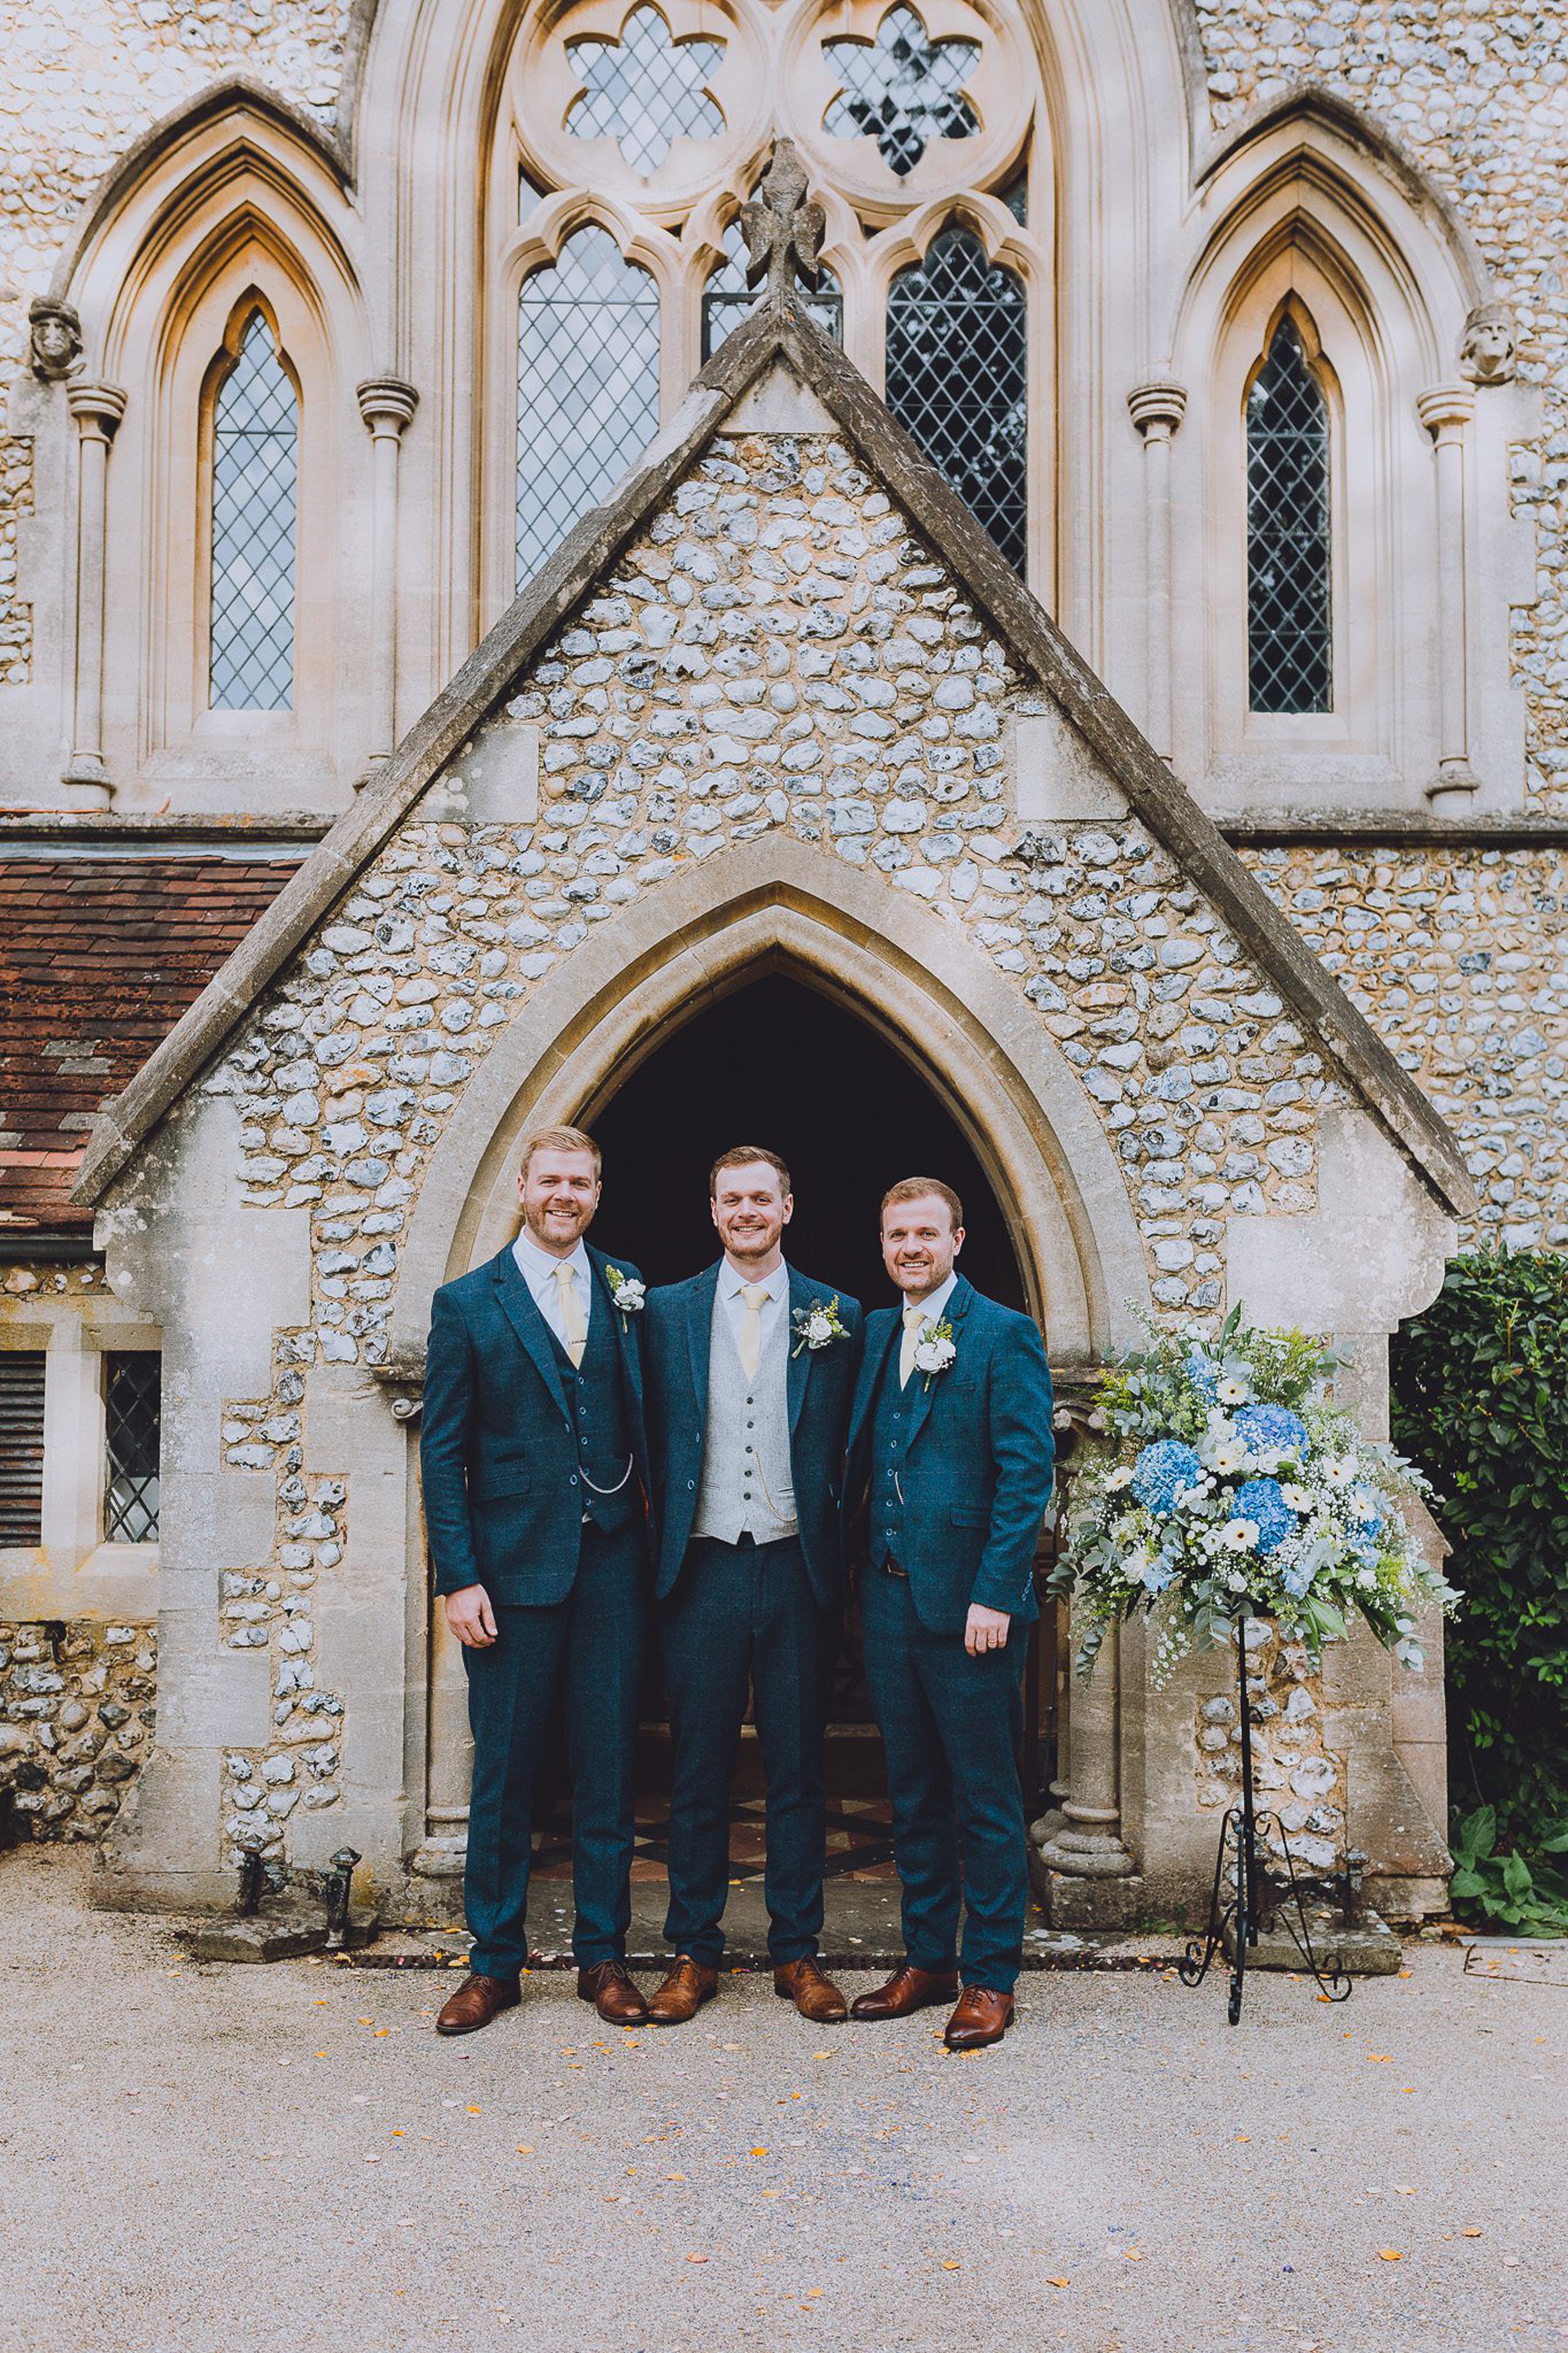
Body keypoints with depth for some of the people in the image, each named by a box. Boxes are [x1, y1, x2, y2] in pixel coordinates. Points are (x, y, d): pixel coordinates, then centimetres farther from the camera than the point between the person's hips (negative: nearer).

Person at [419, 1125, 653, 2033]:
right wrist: (458, 1577, -6)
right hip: (513, 1566, -2)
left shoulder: (627, 1290, 8)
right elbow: (443, 1450, 0)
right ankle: (495, 1963, 21)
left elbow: (645, 1416, 11)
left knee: (609, 1767, 8)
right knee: (505, 1770, 6)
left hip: (612, 1561, 2)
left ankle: (604, 1956, 22)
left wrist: (649, 1507, -4)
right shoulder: (467, 1303, 2)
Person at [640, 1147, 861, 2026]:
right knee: (699, 1771, 8)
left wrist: (837, 1555, 0)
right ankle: (695, 1953, 20)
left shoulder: (836, 1315, 4)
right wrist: (661, 1549, 2)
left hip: (797, 1567, 0)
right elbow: (654, 1440, 8)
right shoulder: (667, 1310, 5)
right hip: (704, 1566, 0)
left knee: (798, 1770, 8)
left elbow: (850, 1451, 6)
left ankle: (797, 1953, 21)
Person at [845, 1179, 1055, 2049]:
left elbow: (1027, 1473, -11)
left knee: (985, 1797, 4)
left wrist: (995, 1594, -16)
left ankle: (990, 1976, 16)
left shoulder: (1003, 1335, -7)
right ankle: (926, 1958, 27)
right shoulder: (876, 1334, 12)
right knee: (912, 1791, 15)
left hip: (968, 1602, -6)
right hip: (889, 1595, 6)